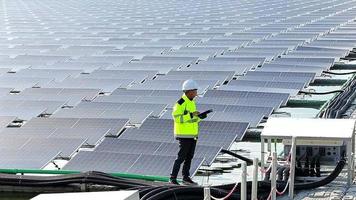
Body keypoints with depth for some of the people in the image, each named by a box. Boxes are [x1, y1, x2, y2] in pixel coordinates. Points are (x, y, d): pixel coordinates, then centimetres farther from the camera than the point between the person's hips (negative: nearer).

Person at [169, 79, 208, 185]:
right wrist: (191, 115, -26)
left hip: (192, 135, 9)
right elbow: (177, 117, -22)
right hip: (184, 135, -9)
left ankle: (186, 177, 16)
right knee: (181, 157, -8)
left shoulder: (191, 102, 14)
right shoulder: (180, 103, -15)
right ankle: (173, 178, -2)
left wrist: (200, 117, 3)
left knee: (189, 157, 10)